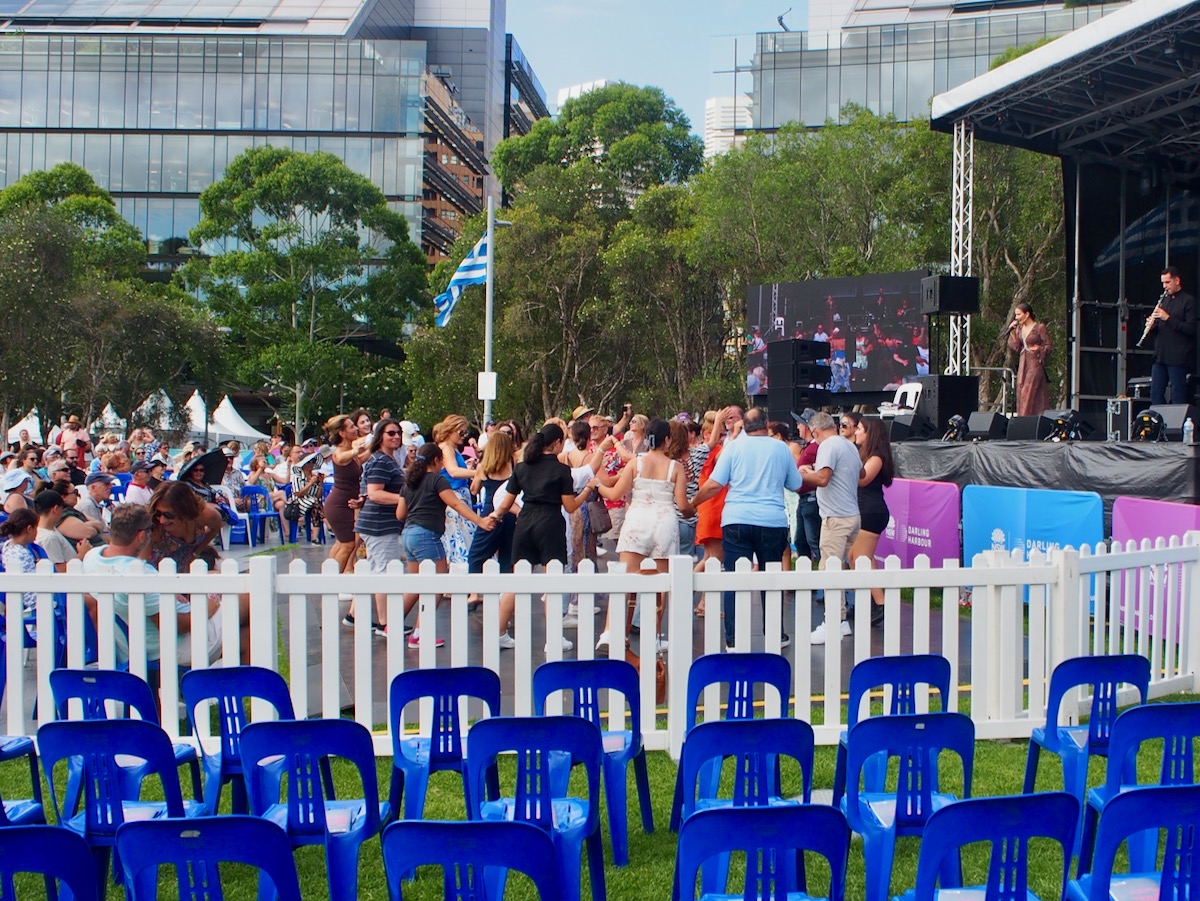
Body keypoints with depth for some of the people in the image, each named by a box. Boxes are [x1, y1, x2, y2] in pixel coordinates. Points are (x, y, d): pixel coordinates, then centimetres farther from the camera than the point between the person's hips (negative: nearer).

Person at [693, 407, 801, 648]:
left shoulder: (734, 446, 3)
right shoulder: (781, 448, 8)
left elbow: (714, 485, -3)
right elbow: (796, 486, 16)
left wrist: (693, 503, 12)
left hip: (737, 520, -1)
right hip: (773, 521, 1)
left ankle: (733, 639, 3)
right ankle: (775, 635, 22)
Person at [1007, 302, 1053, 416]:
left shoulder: (1039, 328, -6)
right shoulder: (1019, 328, 13)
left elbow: (1048, 347, -5)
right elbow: (1015, 348, 6)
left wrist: (1039, 350, -23)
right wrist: (1012, 331, 5)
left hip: (1035, 365, -7)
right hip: (1023, 365, 7)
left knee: (1028, 394, -13)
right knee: (1021, 394, 3)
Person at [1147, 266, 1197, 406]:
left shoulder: (1189, 301, -4)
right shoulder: (1164, 300, 19)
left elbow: (1191, 329, -13)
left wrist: (1168, 318, -18)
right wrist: (1151, 325, 0)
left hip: (1178, 358, -7)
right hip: (1160, 356, 7)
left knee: (1177, 397, -5)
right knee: (1155, 394, 7)